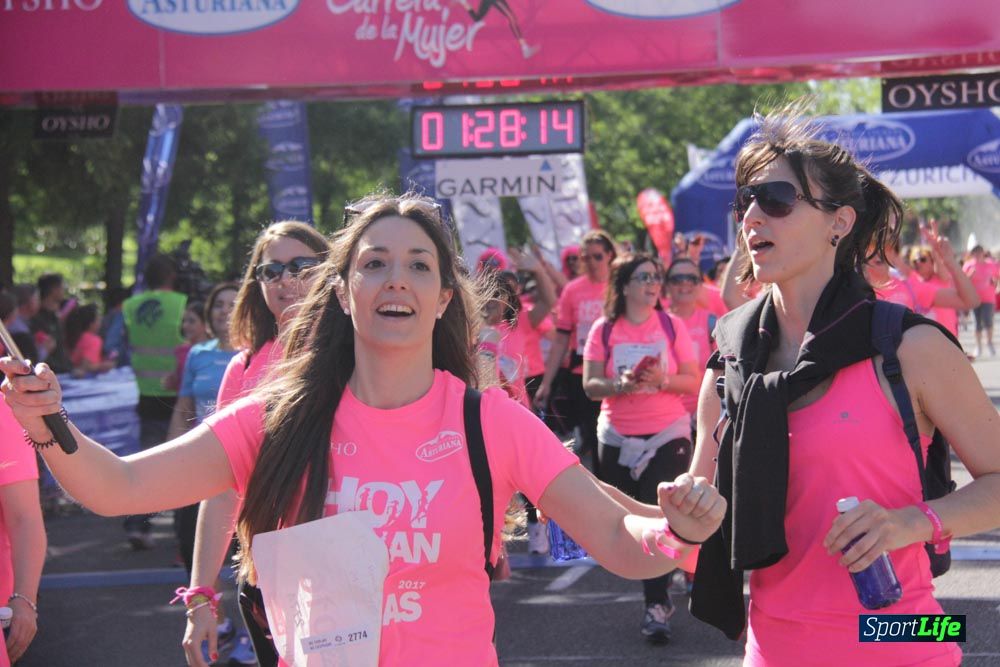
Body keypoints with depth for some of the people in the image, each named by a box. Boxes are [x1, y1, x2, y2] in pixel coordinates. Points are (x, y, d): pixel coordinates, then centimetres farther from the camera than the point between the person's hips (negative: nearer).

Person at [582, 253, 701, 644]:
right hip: (618, 438, 2)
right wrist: (622, 384, -24)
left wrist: (662, 380, -21)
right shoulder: (603, 330, 1)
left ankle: (655, 607, -7)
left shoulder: (672, 326, 0)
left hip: (668, 434, -1)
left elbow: (693, 382, -2)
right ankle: (659, 595, 25)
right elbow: (591, 385, -4)